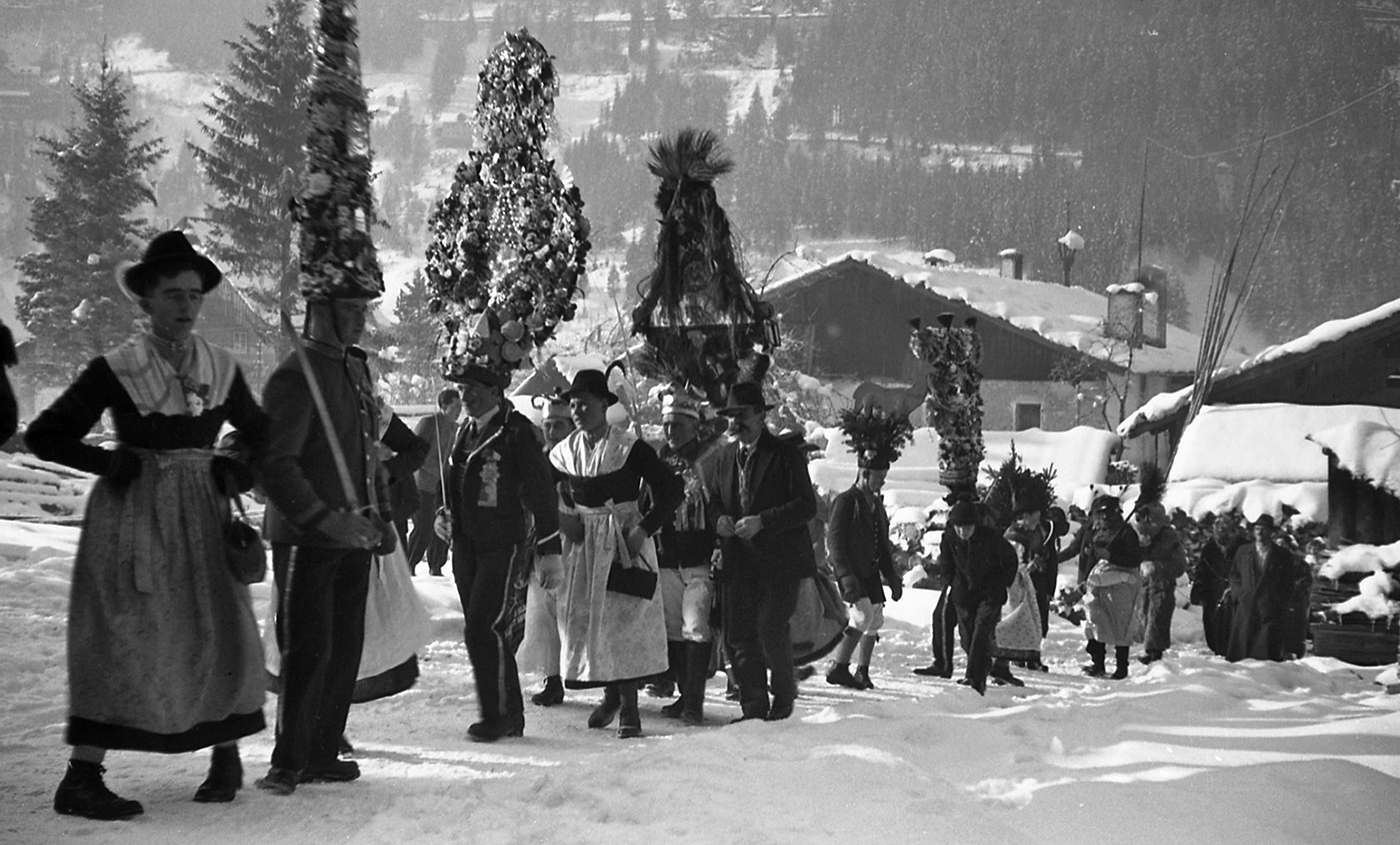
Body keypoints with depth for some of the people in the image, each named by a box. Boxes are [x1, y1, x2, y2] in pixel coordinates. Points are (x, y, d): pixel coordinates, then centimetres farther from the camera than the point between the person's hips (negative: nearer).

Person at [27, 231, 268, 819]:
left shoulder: (221, 369, 6)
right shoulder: (115, 370, -6)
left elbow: (260, 437, 21)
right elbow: (44, 435, -2)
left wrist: (238, 474, 3)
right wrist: (109, 463, -10)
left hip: (200, 517, 4)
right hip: (133, 516, -4)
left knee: (218, 631, 4)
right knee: (123, 637, -9)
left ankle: (226, 756, 23)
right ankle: (82, 775, -5)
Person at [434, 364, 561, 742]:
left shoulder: (518, 432, -11)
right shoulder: (466, 431, 13)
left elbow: (542, 492, -10)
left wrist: (548, 549, -11)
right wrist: (448, 517, 10)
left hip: (502, 547, -8)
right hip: (466, 545, 8)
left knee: (483, 627, -13)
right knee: (481, 630, 10)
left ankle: (498, 714, -3)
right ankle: (510, 714, 19)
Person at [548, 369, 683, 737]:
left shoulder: (629, 448, -11)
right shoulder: (564, 452, 4)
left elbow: (672, 489, -12)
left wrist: (644, 529, -18)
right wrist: (560, 518, -1)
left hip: (625, 543, -5)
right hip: (583, 547, 5)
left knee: (625, 621, -9)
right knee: (582, 619, 6)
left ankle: (629, 707, -2)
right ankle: (610, 693, 25)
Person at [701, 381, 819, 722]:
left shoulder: (787, 454, -3)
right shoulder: (718, 459, 13)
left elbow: (807, 505, -10)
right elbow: (709, 501, 21)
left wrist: (762, 521, -19)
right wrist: (717, 519, -3)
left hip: (780, 562, -5)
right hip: (738, 562, 5)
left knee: (771, 629, -11)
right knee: (738, 636, 1)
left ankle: (784, 693, 13)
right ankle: (754, 707, 13)